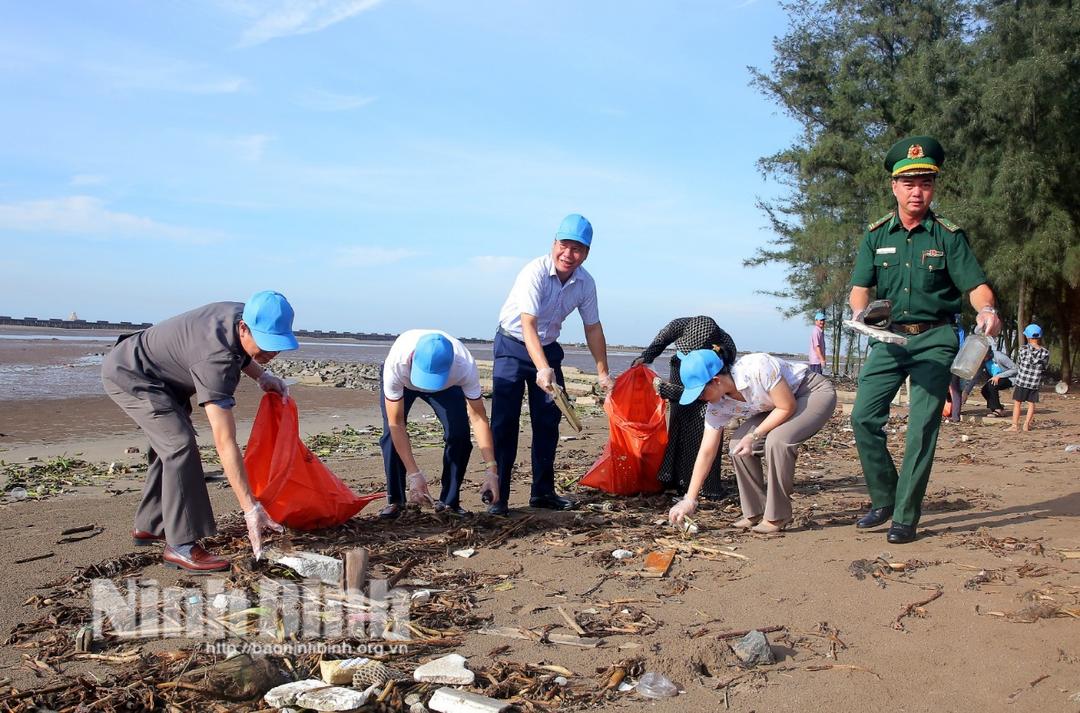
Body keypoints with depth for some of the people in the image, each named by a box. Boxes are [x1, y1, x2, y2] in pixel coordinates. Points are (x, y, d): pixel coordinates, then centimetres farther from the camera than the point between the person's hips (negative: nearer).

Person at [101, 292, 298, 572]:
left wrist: (262, 375, -6)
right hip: (128, 375, -10)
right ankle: (181, 546, -17)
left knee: (171, 444, 14)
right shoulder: (215, 360, -39)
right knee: (180, 445, -20)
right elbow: (225, 443, -41)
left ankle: (149, 527, 27)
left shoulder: (245, 314, -16)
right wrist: (251, 509, -42)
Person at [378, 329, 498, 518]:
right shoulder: (395, 364, -45)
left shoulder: (465, 366, -42)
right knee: (391, 433, -18)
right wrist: (414, 474, -40)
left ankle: (449, 501, -1)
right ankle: (395, 501, -1)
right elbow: (396, 423, -38)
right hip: (402, 382, 0)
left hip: (447, 385, 1)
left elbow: (478, 417, -35)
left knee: (459, 433, -17)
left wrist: (491, 471, -40)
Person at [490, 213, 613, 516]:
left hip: (548, 349, 6)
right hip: (514, 346, -5)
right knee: (505, 420, -10)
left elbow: (592, 328, 3)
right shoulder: (535, 272, -27)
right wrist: (543, 370, -47)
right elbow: (528, 325, -35)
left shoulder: (585, 283, -9)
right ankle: (497, 496, -3)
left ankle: (543, 491, 20)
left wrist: (603, 373, 3)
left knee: (548, 422, 8)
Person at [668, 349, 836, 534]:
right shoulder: (717, 406, -14)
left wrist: (754, 436, -25)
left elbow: (788, 407, -26)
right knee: (739, 442, -10)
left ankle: (777, 517, -15)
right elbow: (706, 452, -12)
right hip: (776, 405, 7)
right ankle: (755, 513, 4)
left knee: (777, 440, -30)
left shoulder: (758, 369, -36)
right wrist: (689, 500, -14)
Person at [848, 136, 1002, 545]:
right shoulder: (877, 235, 5)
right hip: (888, 338, 3)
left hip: (934, 341, -2)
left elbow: (976, 285, -5)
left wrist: (986, 310, -28)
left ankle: (906, 517, 3)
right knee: (864, 417, -7)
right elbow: (860, 288, 0)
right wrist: (860, 311, -23)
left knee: (922, 428, -5)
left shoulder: (948, 236, -1)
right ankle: (884, 500, 11)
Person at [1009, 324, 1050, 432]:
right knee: (1031, 404, 13)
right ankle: (1026, 425, 14)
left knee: (1017, 403, 7)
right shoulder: (1045, 353, -6)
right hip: (1035, 384, 2)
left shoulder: (1023, 349, -12)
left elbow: (1018, 364, -1)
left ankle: (1015, 425, 7)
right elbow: (1044, 367, 4)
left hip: (1021, 382, -2)